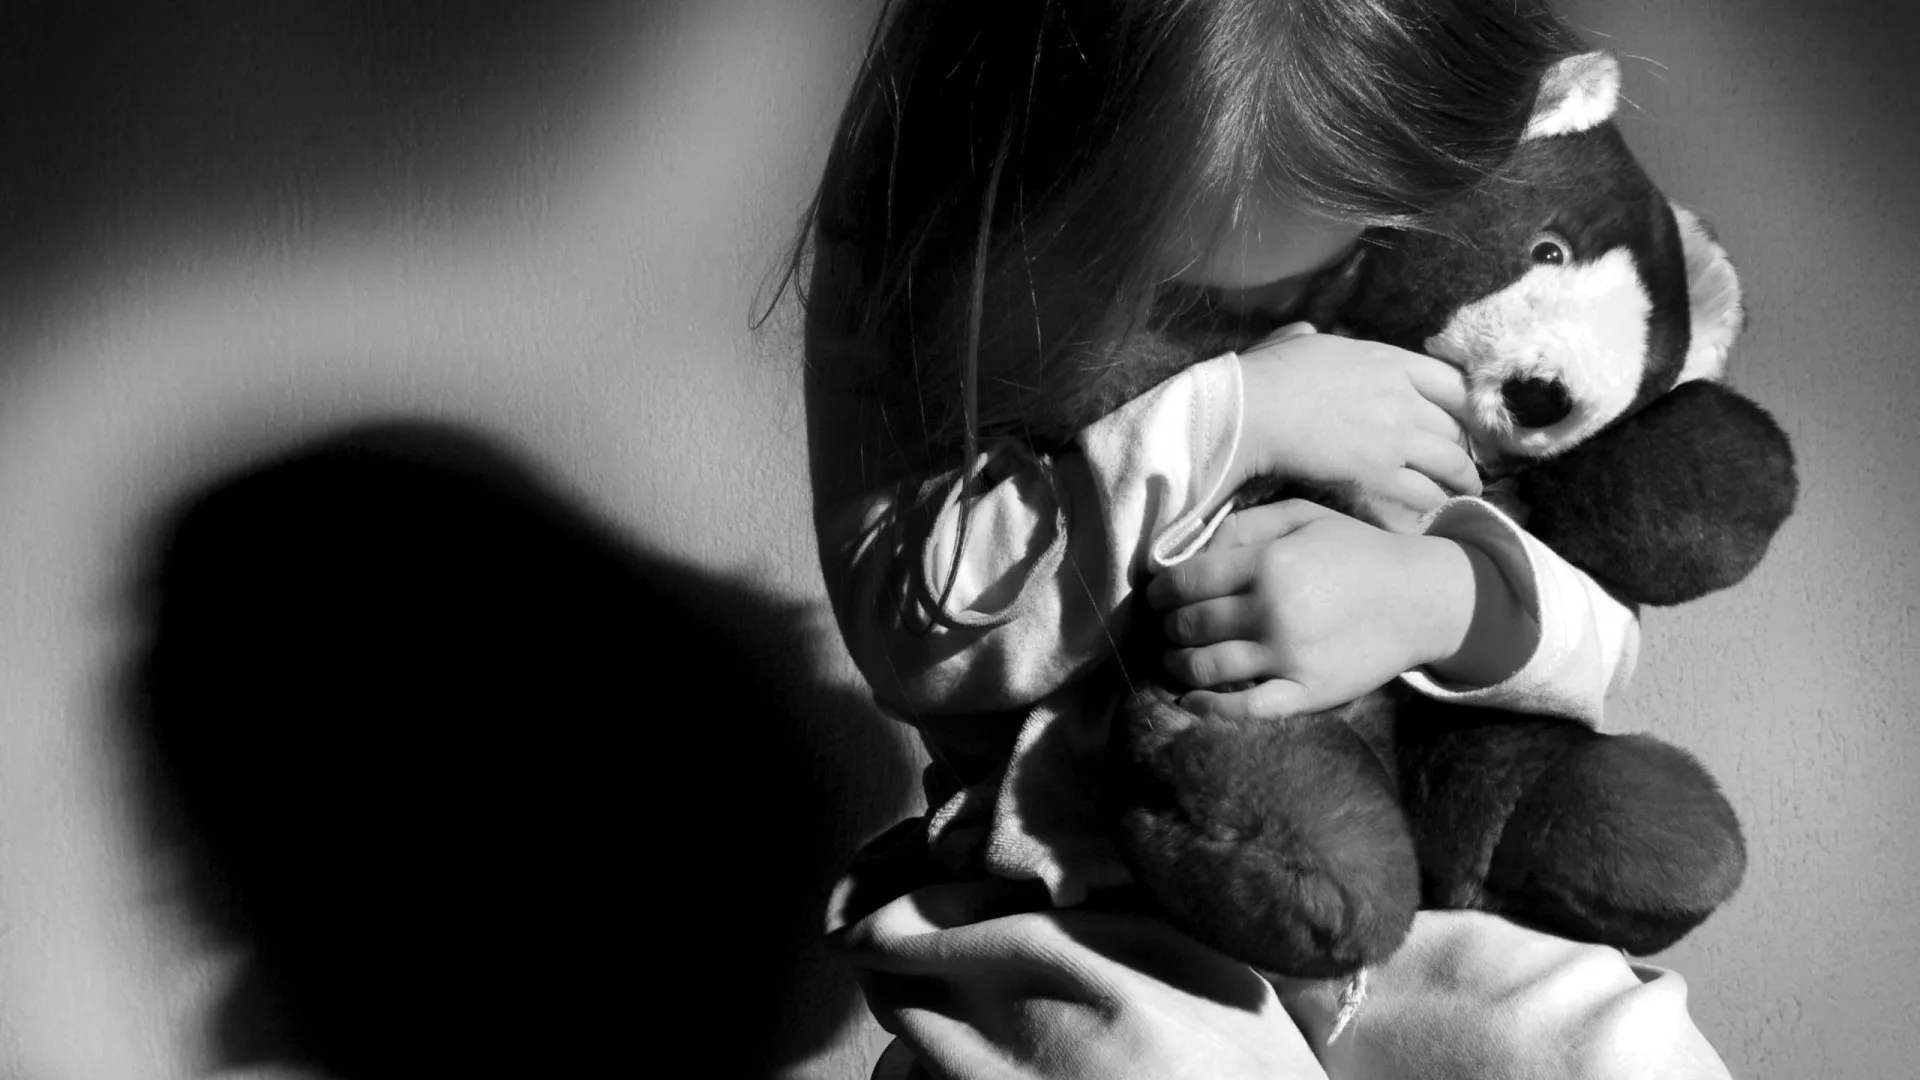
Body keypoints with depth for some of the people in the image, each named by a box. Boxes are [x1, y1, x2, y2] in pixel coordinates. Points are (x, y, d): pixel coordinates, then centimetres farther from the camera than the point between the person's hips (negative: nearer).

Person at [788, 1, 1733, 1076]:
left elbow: (1603, 620, 0)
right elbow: (904, 621, -18)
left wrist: (1451, 592, -26)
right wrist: (1224, 419, -25)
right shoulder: (924, 260, -8)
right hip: (1069, 897, -3)